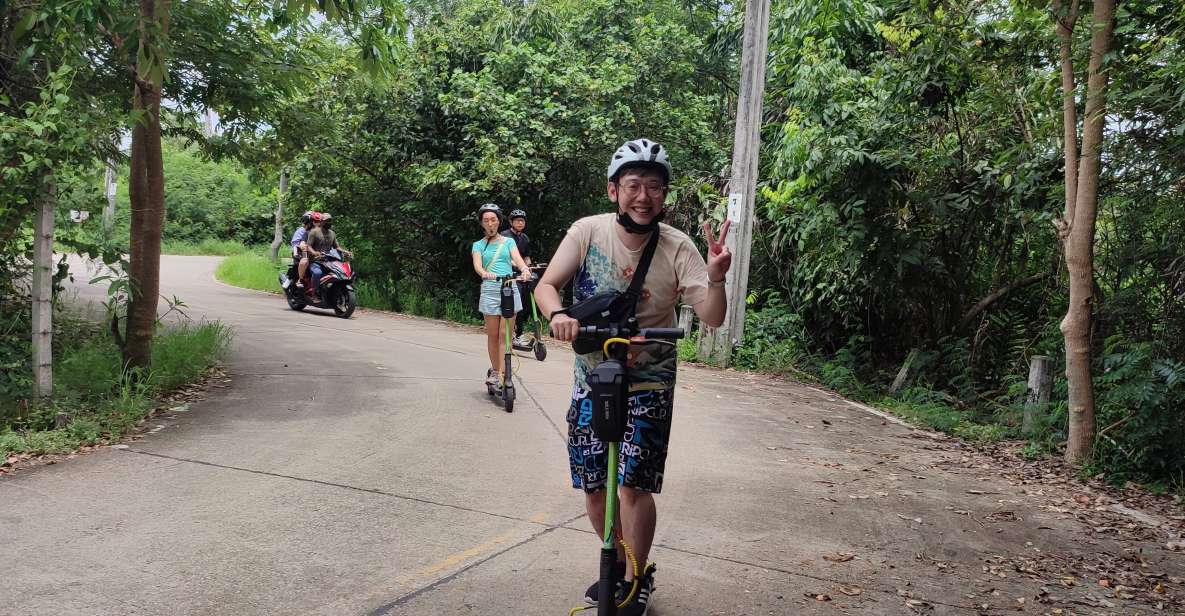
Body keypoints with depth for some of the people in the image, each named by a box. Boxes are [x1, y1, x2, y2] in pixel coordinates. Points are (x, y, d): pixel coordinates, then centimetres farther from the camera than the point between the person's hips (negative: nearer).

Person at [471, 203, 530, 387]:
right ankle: (494, 371, 18)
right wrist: (485, 273, -30)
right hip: (490, 289, 0)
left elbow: (517, 258, -5)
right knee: (492, 335, 3)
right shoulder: (478, 245, 12)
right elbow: (477, 265, -6)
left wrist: (524, 268, -28)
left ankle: (502, 374, -6)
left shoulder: (508, 241, 13)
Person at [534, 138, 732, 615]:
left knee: (634, 484, -7)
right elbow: (546, 284, -13)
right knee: (592, 486, 9)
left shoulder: (677, 247, -15)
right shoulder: (588, 231, -11)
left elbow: (711, 317, -19)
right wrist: (558, 315, -35)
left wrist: (715, 278, -40)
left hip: (648, 384, -2)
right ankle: (618, 562, 36)